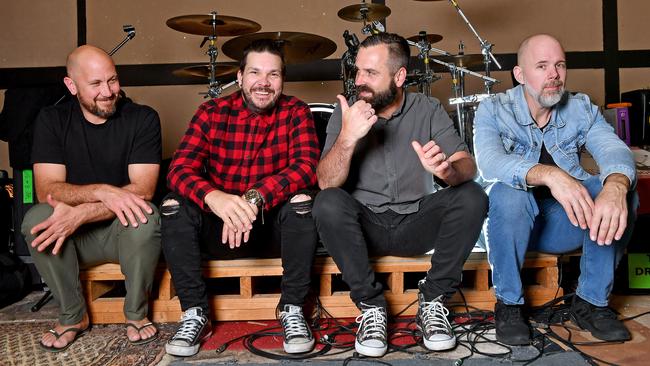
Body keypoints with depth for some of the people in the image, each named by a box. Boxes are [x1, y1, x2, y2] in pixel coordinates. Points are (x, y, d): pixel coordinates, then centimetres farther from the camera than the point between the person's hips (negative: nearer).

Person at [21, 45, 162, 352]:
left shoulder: (142, 118, -9)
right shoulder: (52, 120, -2)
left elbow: (142, 190, -19)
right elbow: (45, 189, -14)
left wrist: (79, 213, -32)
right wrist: (102, 192, -33)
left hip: (126, 230, -2)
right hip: (78, 237, 2)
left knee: (146, 216, -34)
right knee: (36, 218, -27)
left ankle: (136, 313, -8)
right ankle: (73, 316, -5)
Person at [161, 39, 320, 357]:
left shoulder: (295, 112, -6)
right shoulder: (212, 112, -4)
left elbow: (306, 166, -23)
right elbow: (179, 169, -16)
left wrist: (255, 197, -39)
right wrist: (214, 196, -39)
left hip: (275, 227, -1)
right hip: (219, 229, 2)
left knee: (301, 200, -29)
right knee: (173, 205, -22)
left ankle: (292, 309, -12)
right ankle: (194, 314, -8)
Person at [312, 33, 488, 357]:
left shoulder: (428, 110, -3)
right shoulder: (347, 114, -5)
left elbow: (468, 166, -14)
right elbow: (326, 183, -15)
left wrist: (447, 169, -38)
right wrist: (347, 138, -32)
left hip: (416, 223, 1)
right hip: (364, 226, -1)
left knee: (472, 197, -23)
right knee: (328, 204, -30)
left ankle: (433, 301, -9)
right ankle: (371, 307, -14)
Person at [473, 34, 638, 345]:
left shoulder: (581, 109, 2)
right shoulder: (493, 111, -8)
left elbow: (613, 148, -17)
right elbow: (490, 161, -29)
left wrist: (616, 185, -41)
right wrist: (550, 174, -46)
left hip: (565, 222, 3)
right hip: (511, 223, -3)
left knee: (623, 189, -21)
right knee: (508, 192, -35)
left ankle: (591, 301, -7)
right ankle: (508, 303, -14)